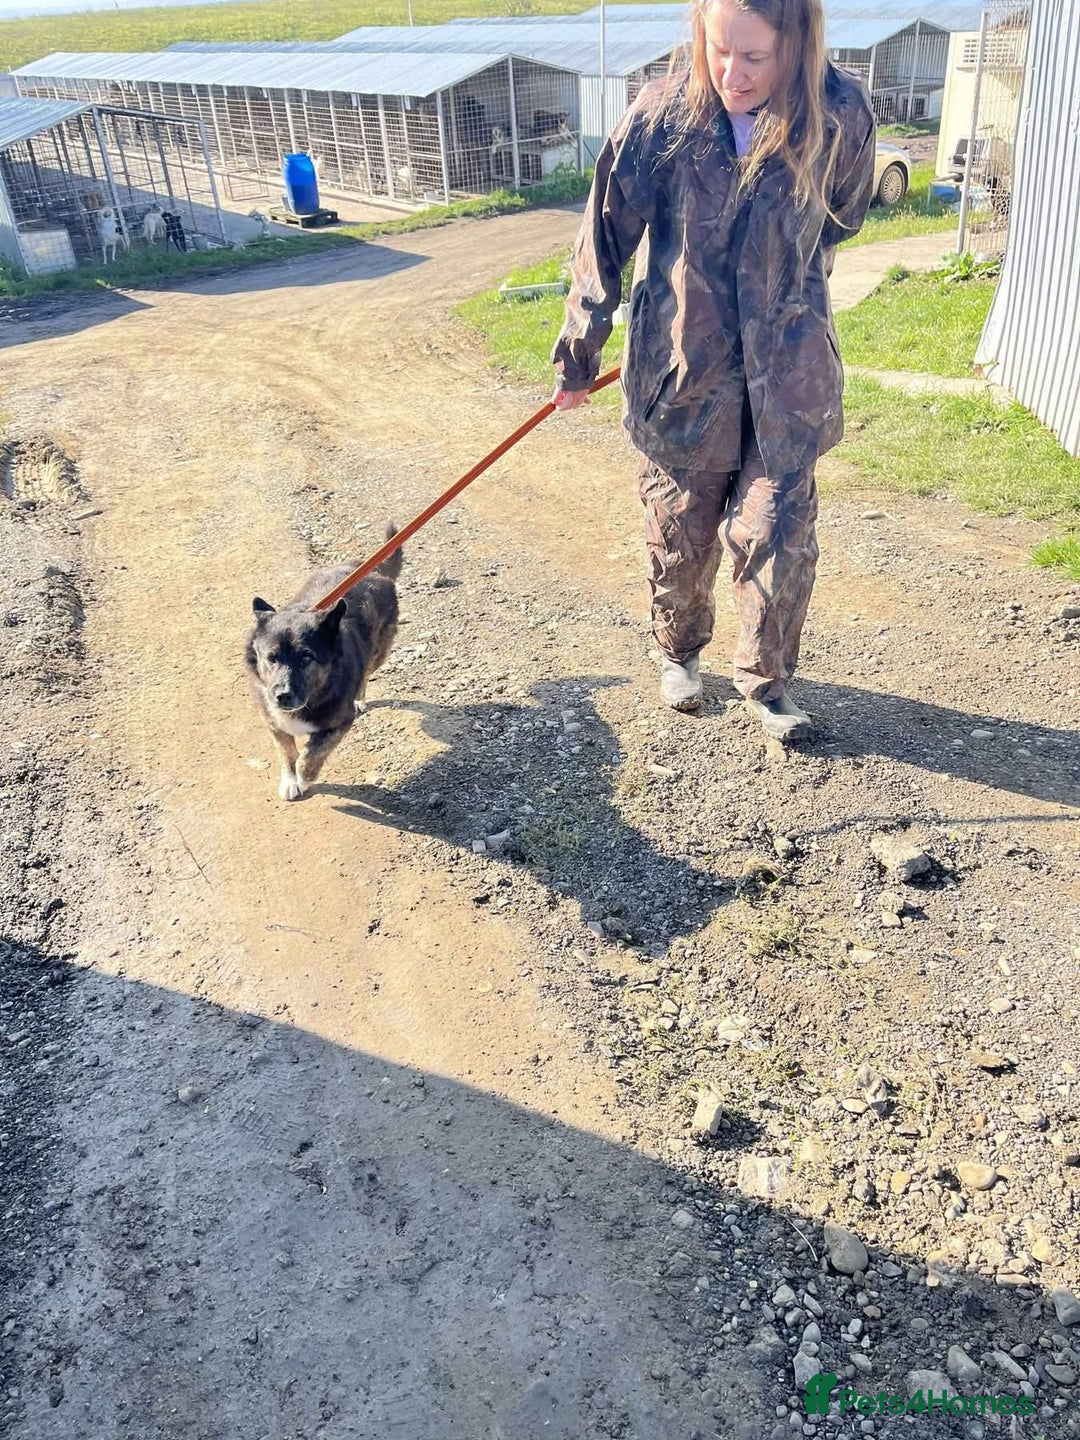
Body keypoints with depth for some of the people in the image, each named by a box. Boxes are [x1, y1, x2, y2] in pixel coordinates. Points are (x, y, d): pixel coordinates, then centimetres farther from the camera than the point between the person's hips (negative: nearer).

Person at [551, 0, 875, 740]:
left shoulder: (841, 115, -11)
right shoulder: (663, 116, -13)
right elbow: (606, 240, -3)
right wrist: (578, 359, 4)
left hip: (786, 374, 1)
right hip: (681, 366, 0)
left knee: (779, 538, 1)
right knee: (679, 535, 11)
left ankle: (766, 679, 23)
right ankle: (680, 652, 38)